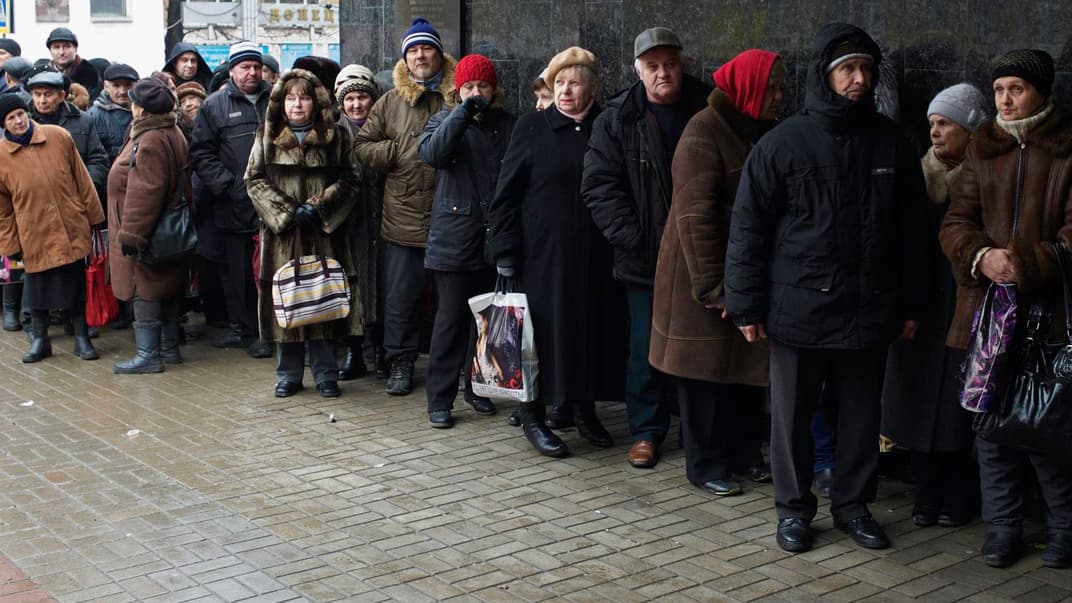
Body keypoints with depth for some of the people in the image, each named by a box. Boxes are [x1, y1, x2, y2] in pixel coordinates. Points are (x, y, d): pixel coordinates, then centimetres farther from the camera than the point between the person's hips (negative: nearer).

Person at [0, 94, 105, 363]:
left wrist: (94, 216, 7)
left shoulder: (59, 137, -2)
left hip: (72, 229, 1)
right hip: (34, 236, 0)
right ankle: (39, 340, 26)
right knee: (37, 288, 9)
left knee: (77, 285, 8)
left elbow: (82, 179, 5)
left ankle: (82, 338, 20)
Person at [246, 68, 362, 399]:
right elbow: (254, 179, 4)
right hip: (281, 234, 1)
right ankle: (288, 375, 13)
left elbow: (350, 180, 3)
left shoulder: (336, 136, 6)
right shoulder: (267, 136, 9)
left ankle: (326, 374, 11)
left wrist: (318, 207, -10)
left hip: (324, 233, -1)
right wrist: (287, 212, -8)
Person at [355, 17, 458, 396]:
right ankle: (400, 364, 17)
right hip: (404, 217, 2)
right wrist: (397, 153, -4)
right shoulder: (391, 102, 9)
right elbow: (364, 145, 10)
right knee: (401, 297, 6)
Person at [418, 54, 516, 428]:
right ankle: (439, 399, 6)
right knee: (451, 317, -2)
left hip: (494, 239, 2)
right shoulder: (444, 121, 5)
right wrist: (463, 112, -18)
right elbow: (430, 152, -16)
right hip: (454, 238, -2)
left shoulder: (509, 126, 7)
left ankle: (478, 388, 26)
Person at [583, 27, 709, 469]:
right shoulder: (618, 119, -1)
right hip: (644, 259, -1)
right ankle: (647, 431, 20)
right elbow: (598, 186, -5)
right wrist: (633, 239, -13)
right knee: (646, 348, 6)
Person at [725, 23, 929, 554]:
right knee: (791, 415, 8)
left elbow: (911, 228, 10)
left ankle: (853, 504, 28)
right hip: (798, 310, -2)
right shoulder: (782, 143, -5)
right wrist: (747, 306, -6)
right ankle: (793, 508, 24)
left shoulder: (889, 142, 5)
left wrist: (911, 303, 9)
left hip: (870, 311, 3)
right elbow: (748, 227, -4)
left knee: (862, 413, 12)